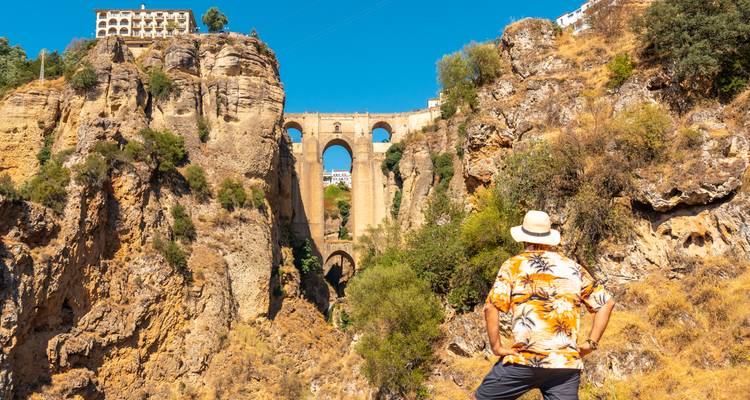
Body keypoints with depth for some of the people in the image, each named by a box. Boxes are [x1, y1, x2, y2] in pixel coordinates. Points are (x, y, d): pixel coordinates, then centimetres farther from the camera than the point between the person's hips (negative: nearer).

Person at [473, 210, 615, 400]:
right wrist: (591, 343, 11)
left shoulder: (514, 265, 3)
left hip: (524, 361, -3)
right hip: (567, 363, 3)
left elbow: (491, 307, -10)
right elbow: (606, 303, 13)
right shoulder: (573, 268, 14)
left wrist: (496, 346, -3)